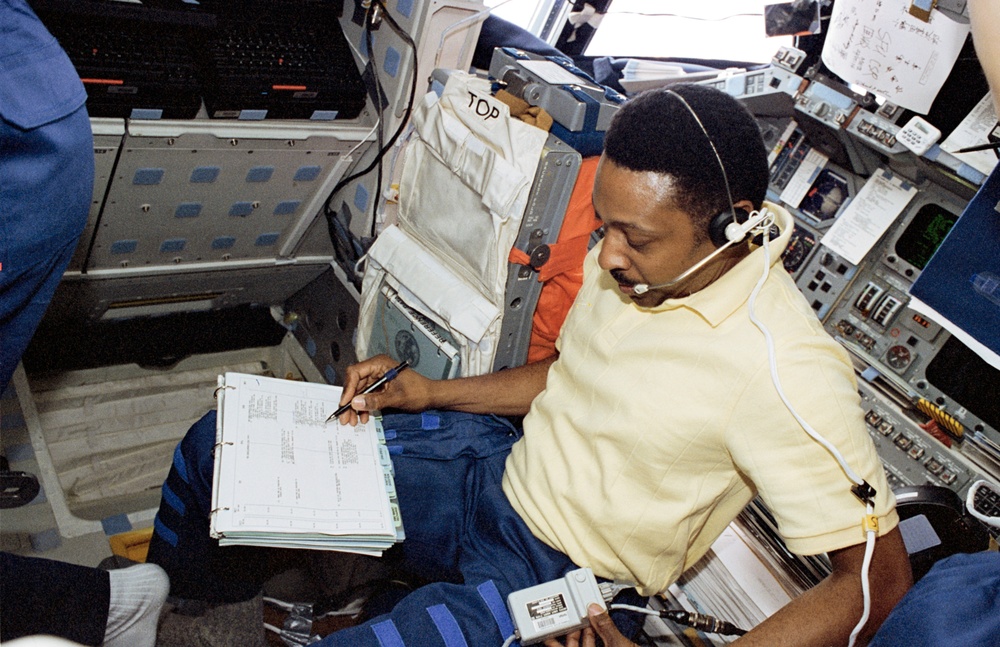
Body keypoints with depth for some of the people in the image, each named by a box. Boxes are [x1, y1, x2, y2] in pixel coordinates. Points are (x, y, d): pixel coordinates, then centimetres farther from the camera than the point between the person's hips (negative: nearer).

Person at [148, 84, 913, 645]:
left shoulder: (784, 372, -27)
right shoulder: (632, 263, -5)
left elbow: (880, 576, -21)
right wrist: (432, 392, 1)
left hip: (554, 576, -6)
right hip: (497, 468, 7)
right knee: (221, 443, 6)